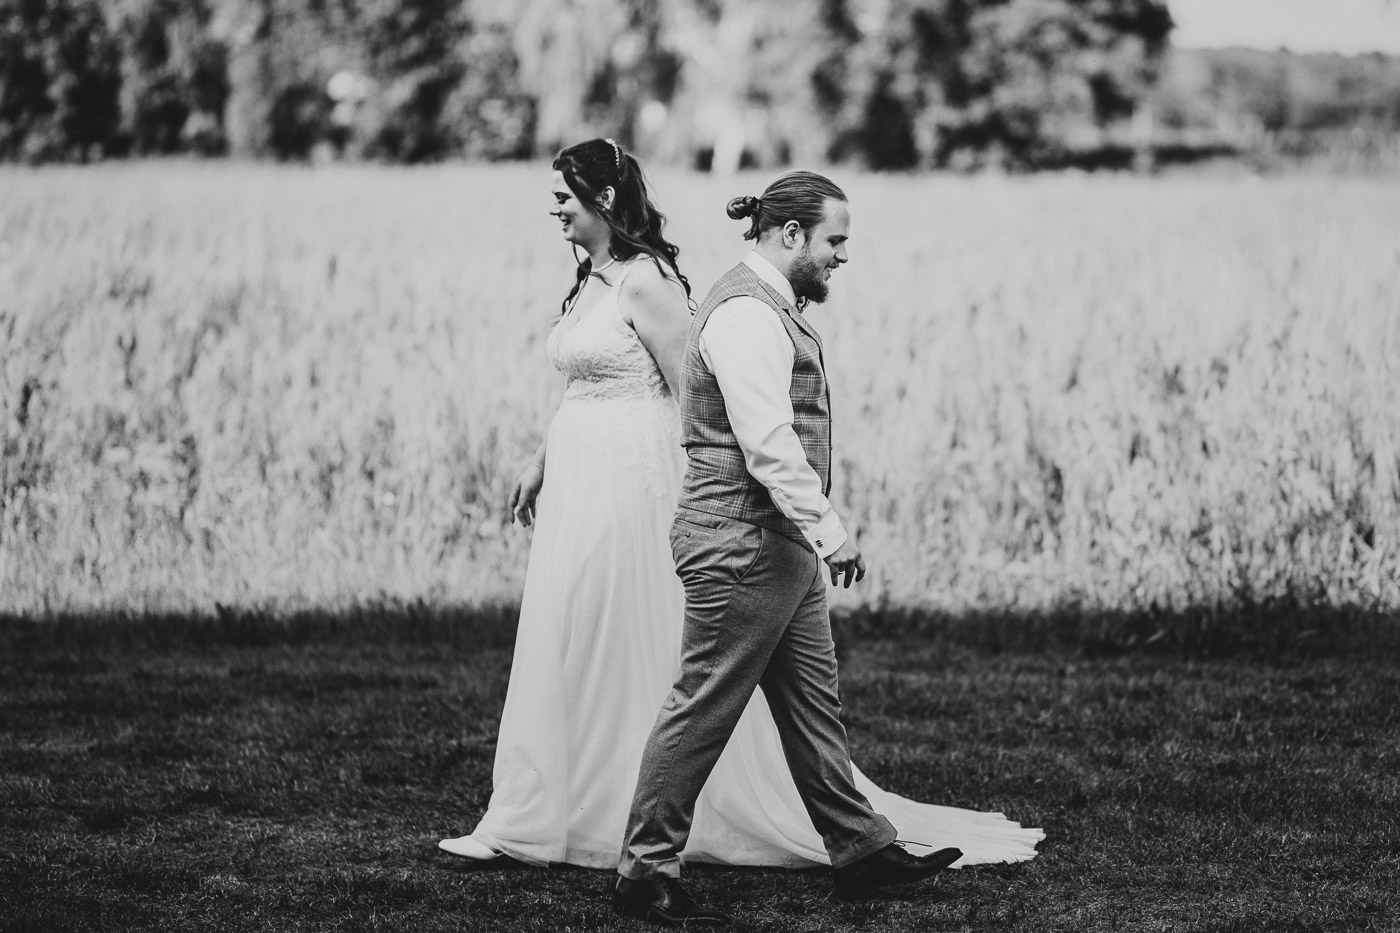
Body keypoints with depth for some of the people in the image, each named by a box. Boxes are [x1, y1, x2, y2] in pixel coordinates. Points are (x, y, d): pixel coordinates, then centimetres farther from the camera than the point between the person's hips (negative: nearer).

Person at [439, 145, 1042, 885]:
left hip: (632, 483, -10)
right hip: (581, 486, 10)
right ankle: (533, 823, 17)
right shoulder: (592, 278, 13)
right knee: (566, 651, 11)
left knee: (640, 652, -4)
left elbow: (692, 392, -15)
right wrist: (540, 464, 24)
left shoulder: (645, 281, -14)